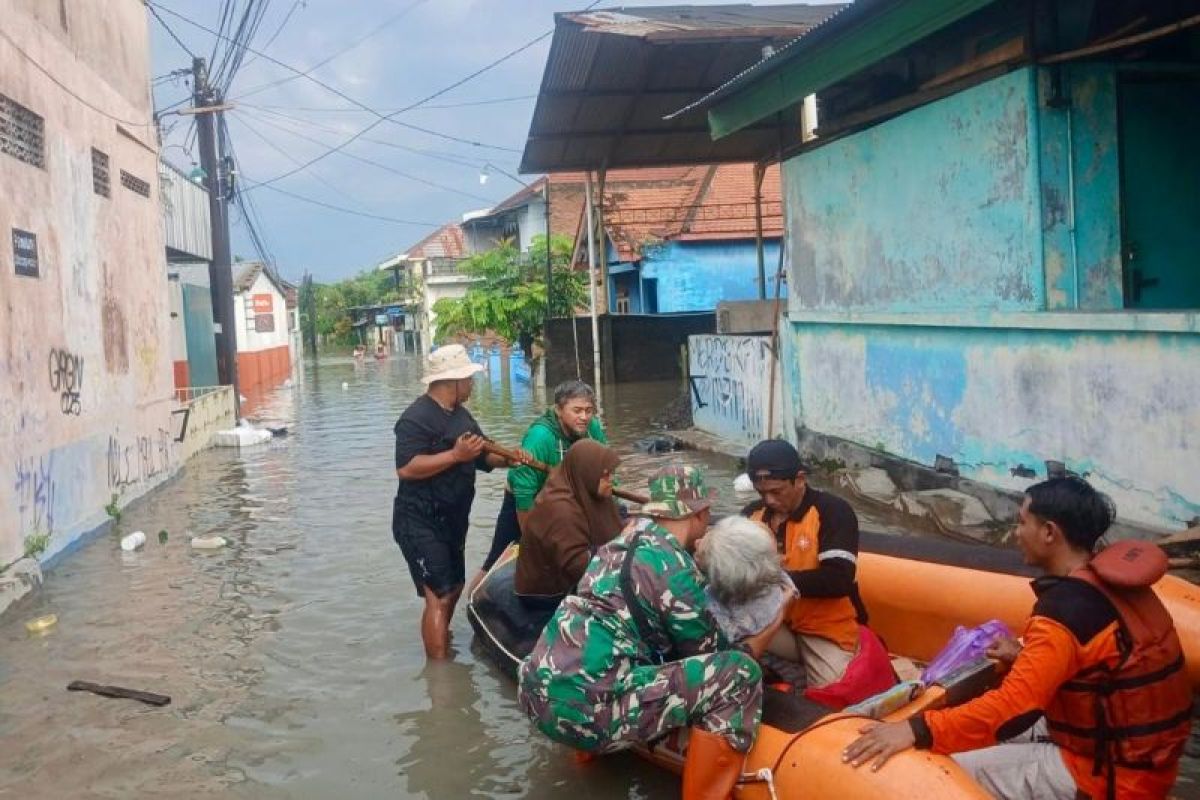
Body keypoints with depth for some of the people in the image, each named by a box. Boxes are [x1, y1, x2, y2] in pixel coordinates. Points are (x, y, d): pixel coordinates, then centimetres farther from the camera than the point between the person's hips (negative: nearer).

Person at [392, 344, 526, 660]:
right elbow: (406, 468, -29)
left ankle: (441, 641, 41)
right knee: (439, 595, -12)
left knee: (454, 588, 21)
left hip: (451, 520, 9)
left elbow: (483, 456, 15)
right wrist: (455, 455, -30)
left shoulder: (460, 414, 11)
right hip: (420, 523, -9)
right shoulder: (417, 417, -19)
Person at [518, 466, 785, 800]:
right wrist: (771, 628, 15)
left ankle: (591, 747, 27)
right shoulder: (673, 566, -7)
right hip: (582, 707, -9)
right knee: (738, 675, -11)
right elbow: (712, 657, 2)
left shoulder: (624, 542, 16)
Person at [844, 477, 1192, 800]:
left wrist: (917, 730, -35)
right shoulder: (1111, 581, 2)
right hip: (1142, 755, 9)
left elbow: (1012, 707, -33)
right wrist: (1027, 658, 17)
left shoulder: (1067, 608, -25)